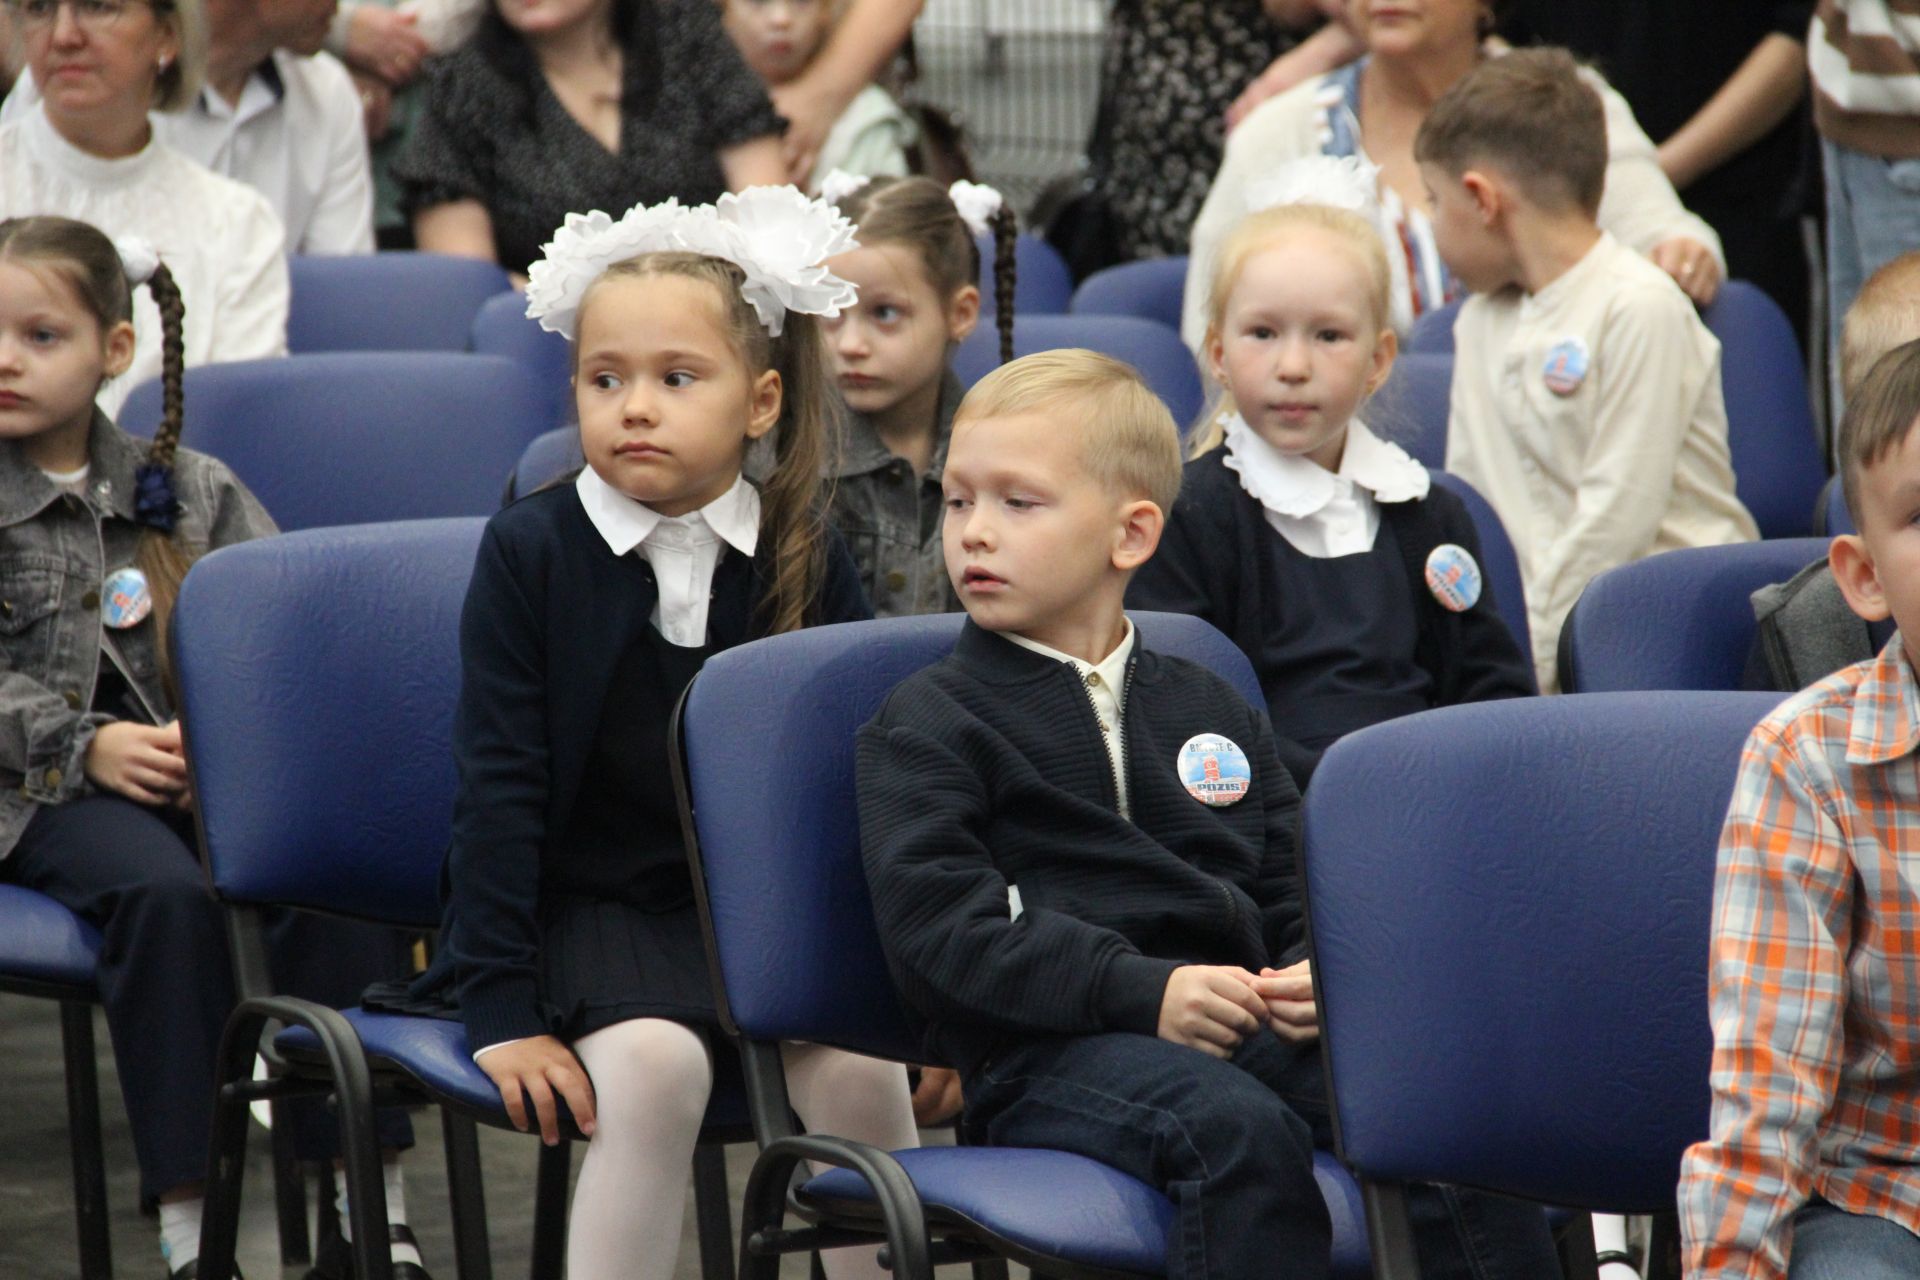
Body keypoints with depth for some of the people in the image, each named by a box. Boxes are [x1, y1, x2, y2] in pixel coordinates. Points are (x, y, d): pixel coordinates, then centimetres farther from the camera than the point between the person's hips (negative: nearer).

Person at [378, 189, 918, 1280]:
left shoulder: (807, 560, 0)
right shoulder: (531, 552, -6)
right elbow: (500, 789, -7)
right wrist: (501, 1007, -11)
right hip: (595, 906, -2)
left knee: (860, 1064, -23)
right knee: (653, 1062, -31)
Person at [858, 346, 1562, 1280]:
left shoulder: (1211, 711, 23)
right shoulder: (926, 725, 6)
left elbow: (1294, 889, 24)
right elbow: (937, 926, -8)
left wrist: (1316, 976, -2)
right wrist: (1143, 992, -18)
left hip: (1246, 1026, 5)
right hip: (1047, 1053, -5)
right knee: (1238, 1129, -35)